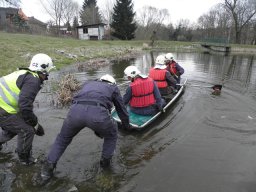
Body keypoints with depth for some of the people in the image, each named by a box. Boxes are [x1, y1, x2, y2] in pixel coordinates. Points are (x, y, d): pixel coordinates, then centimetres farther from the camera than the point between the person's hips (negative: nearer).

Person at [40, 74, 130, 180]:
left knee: (63, 138, 31)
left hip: (75, 110, 3)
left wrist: (96, 130, 54)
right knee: (111, 135, 30)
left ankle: (48, 167, 33)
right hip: (97, 112, -3)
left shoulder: (88, 83, 41)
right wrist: (127, 126, 58)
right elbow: (121, 109, 38)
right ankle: (105, 161, 39)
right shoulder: (113, 87, 33)